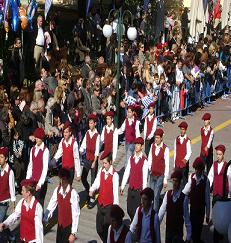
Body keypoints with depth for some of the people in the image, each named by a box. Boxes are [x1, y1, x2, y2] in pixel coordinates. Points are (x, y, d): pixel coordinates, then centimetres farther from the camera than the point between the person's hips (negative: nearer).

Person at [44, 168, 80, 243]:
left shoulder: (73, 193, -23)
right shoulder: (57, 190, -6)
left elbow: (76, 214, -21)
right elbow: (51, 206, -1)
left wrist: (73, 233, -19)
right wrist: (44, 219, -12)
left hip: (69, 226, -5)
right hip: (60, 224, 5)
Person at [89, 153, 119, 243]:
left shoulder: (114, 175, -16)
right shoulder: (101, 170, 2)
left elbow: (115, 191, -19)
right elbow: (97, 182, -1)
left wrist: (115, 206, -25)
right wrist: (92, 190, -22)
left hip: (109, 205, -6)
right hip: (100, 203, 6)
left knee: (106, 228, -4)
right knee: (99, 228, 14)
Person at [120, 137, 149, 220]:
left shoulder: (144, 161, -11)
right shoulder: (131, 158, 5)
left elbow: (145, 177, -10)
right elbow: (126, 173, 8)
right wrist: (122, 186, 9)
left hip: (139, 189, -5)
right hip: (131, 188, 5)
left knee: (137, 211, -3)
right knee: (129, 210, 12)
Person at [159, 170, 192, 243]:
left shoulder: (184, 197, -14)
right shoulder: (167, 194, -5)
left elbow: (186, 217, -8)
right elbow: (162, 210, -6)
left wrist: (188, 236, -4)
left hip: (178, 232, -3)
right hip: (168, 230, 3)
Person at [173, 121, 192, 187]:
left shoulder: (187, 140, -7)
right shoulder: (177, 139, 7)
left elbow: (189, 152, -14)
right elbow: (175, 152, 9)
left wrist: (186, 159, -34)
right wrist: (174, 164, 9)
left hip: (184, 163, -4)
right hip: (177, 163, 4)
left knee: (184, 179, 0)